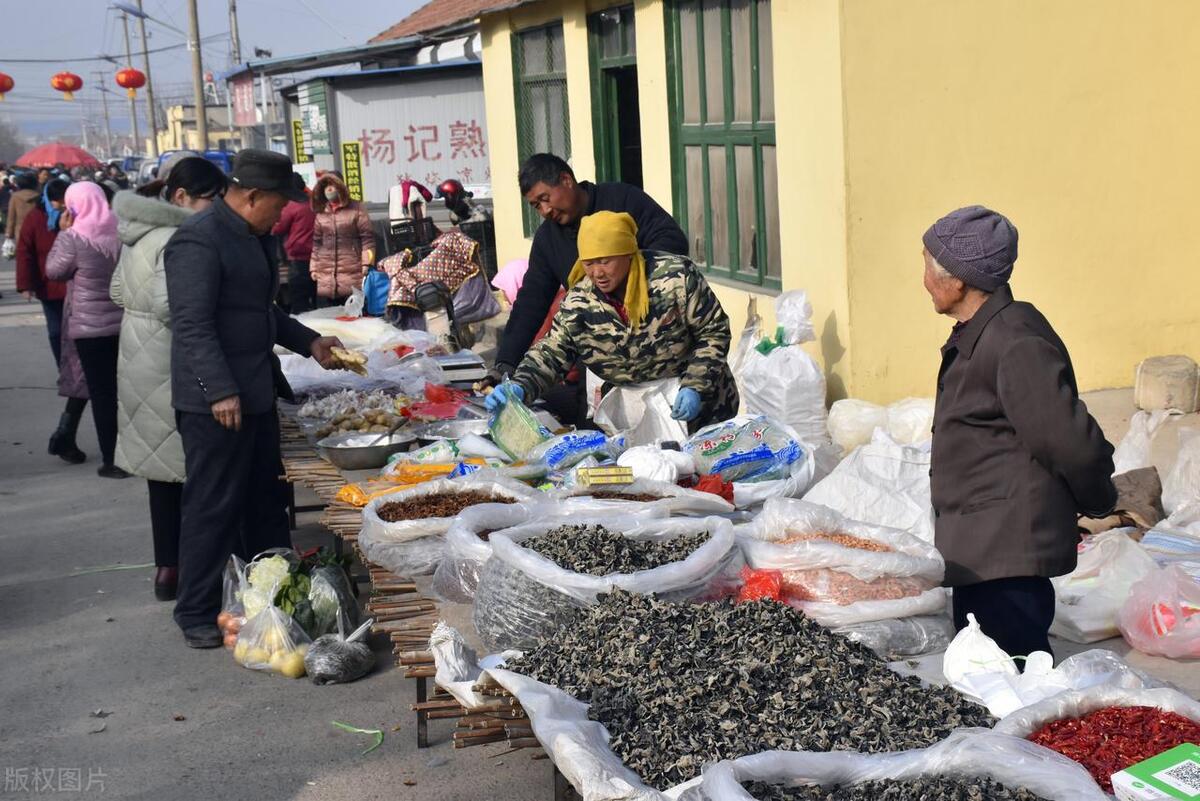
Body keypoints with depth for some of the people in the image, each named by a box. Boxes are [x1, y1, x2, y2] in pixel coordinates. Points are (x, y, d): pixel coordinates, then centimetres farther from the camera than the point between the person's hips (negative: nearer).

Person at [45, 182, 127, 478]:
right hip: (125, 321, 5)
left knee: (101, 392, 2)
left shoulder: (73, 238, -14)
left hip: (90, 325, -4)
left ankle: (112, 460, 3)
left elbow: (54, 271, -2)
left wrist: (63, 233, 1)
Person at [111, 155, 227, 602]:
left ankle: (167, 566, 25)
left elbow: (119, 292, 19)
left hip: (140, 360, 10)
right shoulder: (179, 239, -19)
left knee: (161, 465, 16)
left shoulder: (140, 232, 11)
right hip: (172, 368, -10)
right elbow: (171, 306, -27)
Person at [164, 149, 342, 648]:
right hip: (215, 401, -10)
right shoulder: (199, 241, -17)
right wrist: (221, 391, -27)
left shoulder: (252, 237, 15)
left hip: (257, 393, 10)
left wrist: (309, 342, 18)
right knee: (213, 508, -1)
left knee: (266, 500, 17)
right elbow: (192, 324, -23)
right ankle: (196, 615, 10)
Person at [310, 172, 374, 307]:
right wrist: (313, 267, 11)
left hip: (352, 272, -4)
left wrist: (366, 263, -12)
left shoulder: (356, 209, 3)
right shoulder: (320, 214, 16)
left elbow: (367, 237, -3)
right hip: (325, 275, 4)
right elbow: (316, 243, 17)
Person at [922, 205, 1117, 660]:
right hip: (979, 547, 11)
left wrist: (1096, 503, -4)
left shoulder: (1015, 345, -21)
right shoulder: (975, 336, 11)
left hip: (1009, 550, -11)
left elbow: (1073, 443, -21)